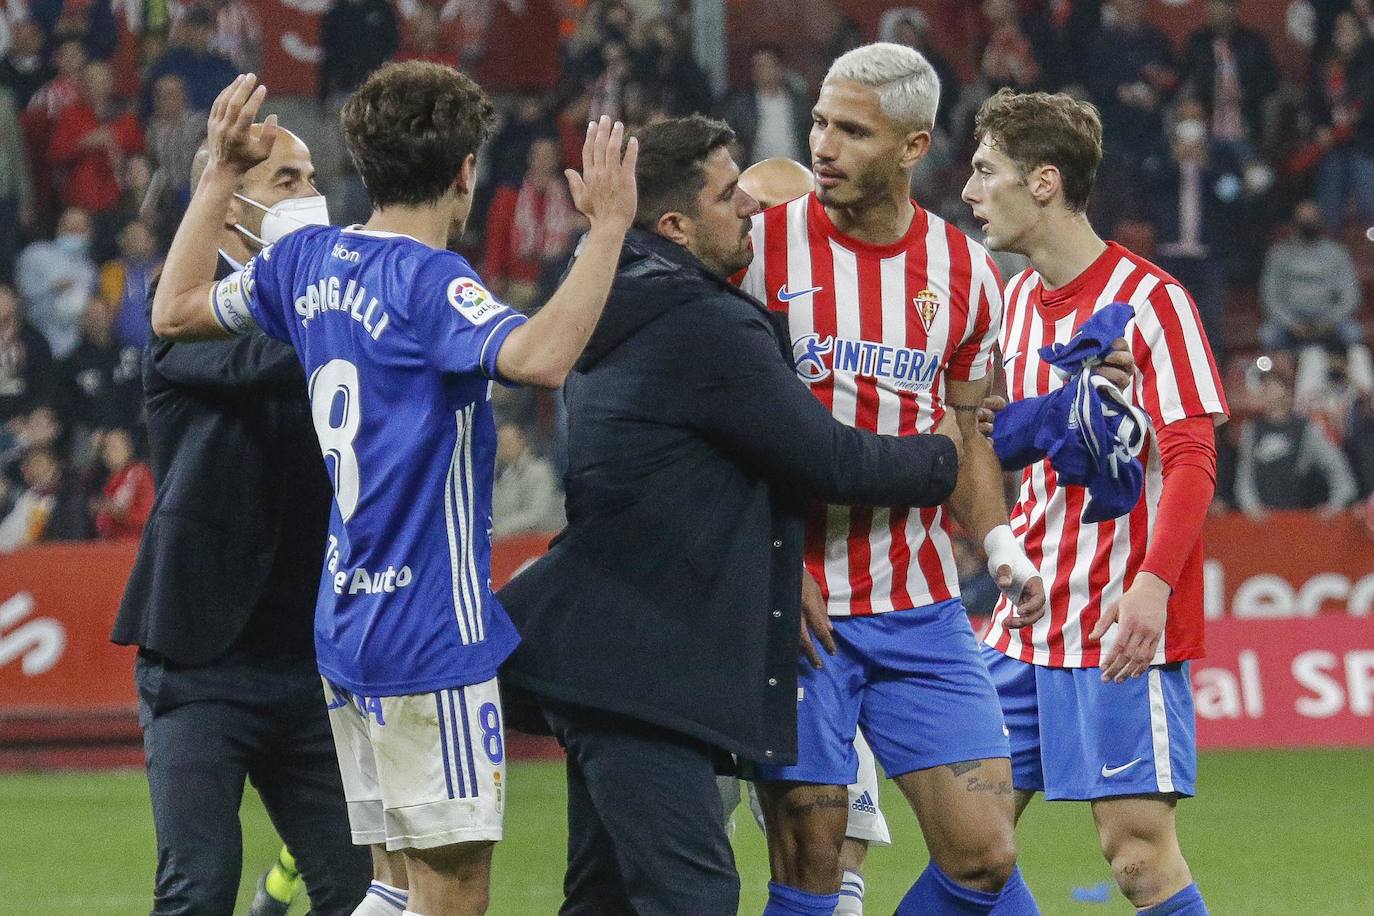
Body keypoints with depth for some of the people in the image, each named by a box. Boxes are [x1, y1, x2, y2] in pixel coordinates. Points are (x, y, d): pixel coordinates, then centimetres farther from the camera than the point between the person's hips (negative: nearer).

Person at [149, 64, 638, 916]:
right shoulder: (430, 281, -16)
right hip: (434, 633, -8)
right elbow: (539, 356, -35)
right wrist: (608, 228, -30)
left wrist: (222, 173, 29)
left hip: (345, 628, 9)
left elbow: (176, 308, 24)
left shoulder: (306, 259, 7)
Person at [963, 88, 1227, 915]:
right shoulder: (1016, 301, 13)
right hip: (1022, 628, 8)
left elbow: (1191, 461, -14)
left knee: (1139, 848, -10)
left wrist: (1154, 581, -26)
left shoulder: (1150, 301, -10)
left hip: (1124, 627, -7)